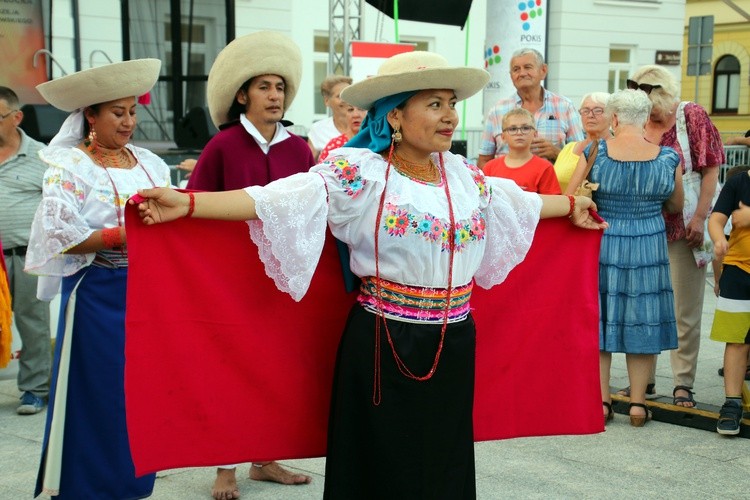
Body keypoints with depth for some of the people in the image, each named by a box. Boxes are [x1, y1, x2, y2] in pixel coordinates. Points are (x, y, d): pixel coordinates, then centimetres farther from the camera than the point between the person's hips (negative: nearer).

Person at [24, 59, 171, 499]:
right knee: (99, 396, 0)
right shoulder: (70, 166, -6)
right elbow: (62, 235, -15)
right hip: (98, 294, -5)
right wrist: (126, 236, -18)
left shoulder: (149, 162, 10)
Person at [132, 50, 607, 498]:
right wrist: (187, 203, -30)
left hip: (455, 344, 5)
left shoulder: (463, 174, 9)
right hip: (386, 344, -5)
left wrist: (571, 204, 37)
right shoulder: (359, 171, -11)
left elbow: (517, 201, 26)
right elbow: (280, 199, -21)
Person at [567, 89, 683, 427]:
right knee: (642, 321, 10)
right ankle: (638, 403, 15)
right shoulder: (668, 158, -6)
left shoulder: (595, 152, -11)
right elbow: (676, 207, 7)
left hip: (601, 246, 0)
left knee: (600, 319, 11)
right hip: (648, 249, 1)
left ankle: (601, 401, 14)